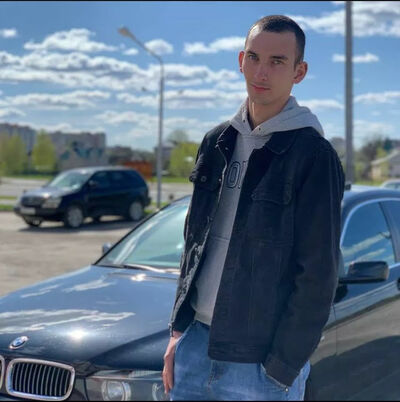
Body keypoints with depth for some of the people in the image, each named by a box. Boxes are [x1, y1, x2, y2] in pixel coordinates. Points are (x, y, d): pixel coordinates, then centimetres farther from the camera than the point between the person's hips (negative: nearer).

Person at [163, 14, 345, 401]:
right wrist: (178, 330, 9)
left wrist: (280, 371, -14)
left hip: (260, 359, -5)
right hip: (197, 340, 5)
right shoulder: (217, 142, 7)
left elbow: (317, 276, -12)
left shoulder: (313, 155, -11)